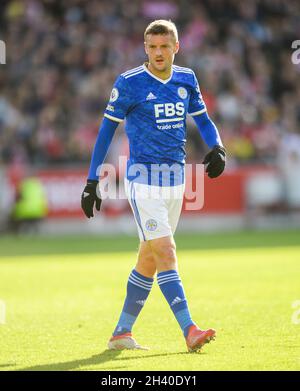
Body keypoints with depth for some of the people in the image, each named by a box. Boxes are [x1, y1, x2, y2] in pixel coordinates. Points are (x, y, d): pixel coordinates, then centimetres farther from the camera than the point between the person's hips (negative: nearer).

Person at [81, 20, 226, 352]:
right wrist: (92, 181, -3)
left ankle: (121, 333, 19)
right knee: (166, 253, -16)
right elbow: (107, 129, -2)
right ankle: (189, 330, -21)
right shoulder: (129, 83, -7)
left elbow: (203, 120, 15)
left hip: (175, 181, 6)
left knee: (149, 260, 10)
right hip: (143, 179, -6)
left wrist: (217, 147, -7)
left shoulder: (186, 80, 7)